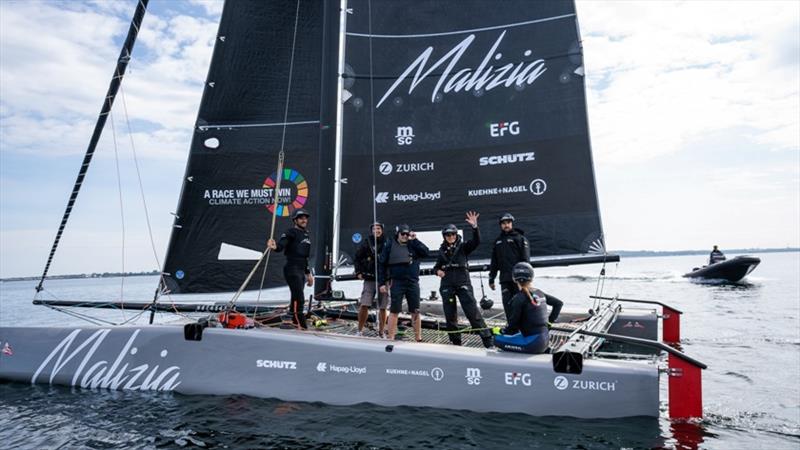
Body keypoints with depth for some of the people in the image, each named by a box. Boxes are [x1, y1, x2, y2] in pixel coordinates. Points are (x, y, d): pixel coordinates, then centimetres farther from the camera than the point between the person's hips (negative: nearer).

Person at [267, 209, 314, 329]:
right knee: (299, 299, -14)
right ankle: (301, 326, -14)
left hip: (301, 271, 8)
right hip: (292, 270, -8)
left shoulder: (307, 235, 20)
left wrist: (308, 273, 26)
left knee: (296, 300, 11)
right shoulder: (290, 232, -4)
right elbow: (281, 245, -22)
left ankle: (294, 324, 17)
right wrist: (275, 247, -45)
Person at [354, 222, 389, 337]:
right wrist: (358, 272, 1)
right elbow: (357, 258, 10)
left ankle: (381, 332, 17)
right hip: (369, 279, 0)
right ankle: (360, 331, 6)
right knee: (364, 305, -8)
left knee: (383, 308, 5)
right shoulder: (366, 243, 5)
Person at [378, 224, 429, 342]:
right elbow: (381, 264, 0)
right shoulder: (390, 245, 0)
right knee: (394, 311, 3)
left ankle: (418, 338, 18)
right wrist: (382, 283, -4)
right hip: (396, 282, -2)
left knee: (415, 311, 8)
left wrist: (414, 240, -10)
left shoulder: (413, 245, 8)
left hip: (413, 282, 3)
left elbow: (425, 252, -7)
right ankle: (391, 338, 10)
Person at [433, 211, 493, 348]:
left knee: (472, 312, -10)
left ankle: (487, 339, -4)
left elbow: (476, 241, -14)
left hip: (463, 283, -3)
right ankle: (456, 342, 18)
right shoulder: (442, 250, 11)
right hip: (447, 285, 3)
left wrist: (474, 226, -29)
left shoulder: (463, 247, 3)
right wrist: (438, 271, -2)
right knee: (450, 315, 6)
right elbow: (436, 266, 21)